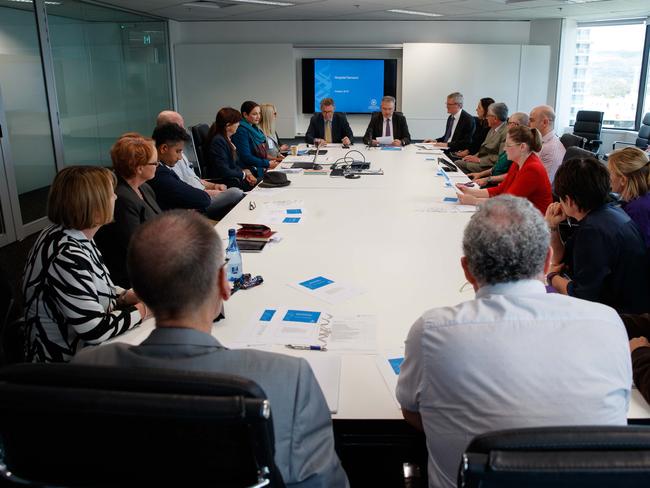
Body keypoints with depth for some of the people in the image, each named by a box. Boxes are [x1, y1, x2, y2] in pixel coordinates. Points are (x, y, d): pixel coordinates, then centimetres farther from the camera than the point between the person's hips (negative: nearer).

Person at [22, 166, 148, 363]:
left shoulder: (74, 235, -1)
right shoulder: (67, 257, -29)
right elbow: (97, 330, -28)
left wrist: (125, 296, -3)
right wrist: (140, 310, -14)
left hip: (85, 345, 8)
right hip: (66, 357, -8)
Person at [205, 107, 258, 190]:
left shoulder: (227, 139, 13)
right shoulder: (218, 141, -18)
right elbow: (224, 171, -23)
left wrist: (246, 173, 0)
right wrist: (243, 173, -7)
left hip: (233, 179, 10)